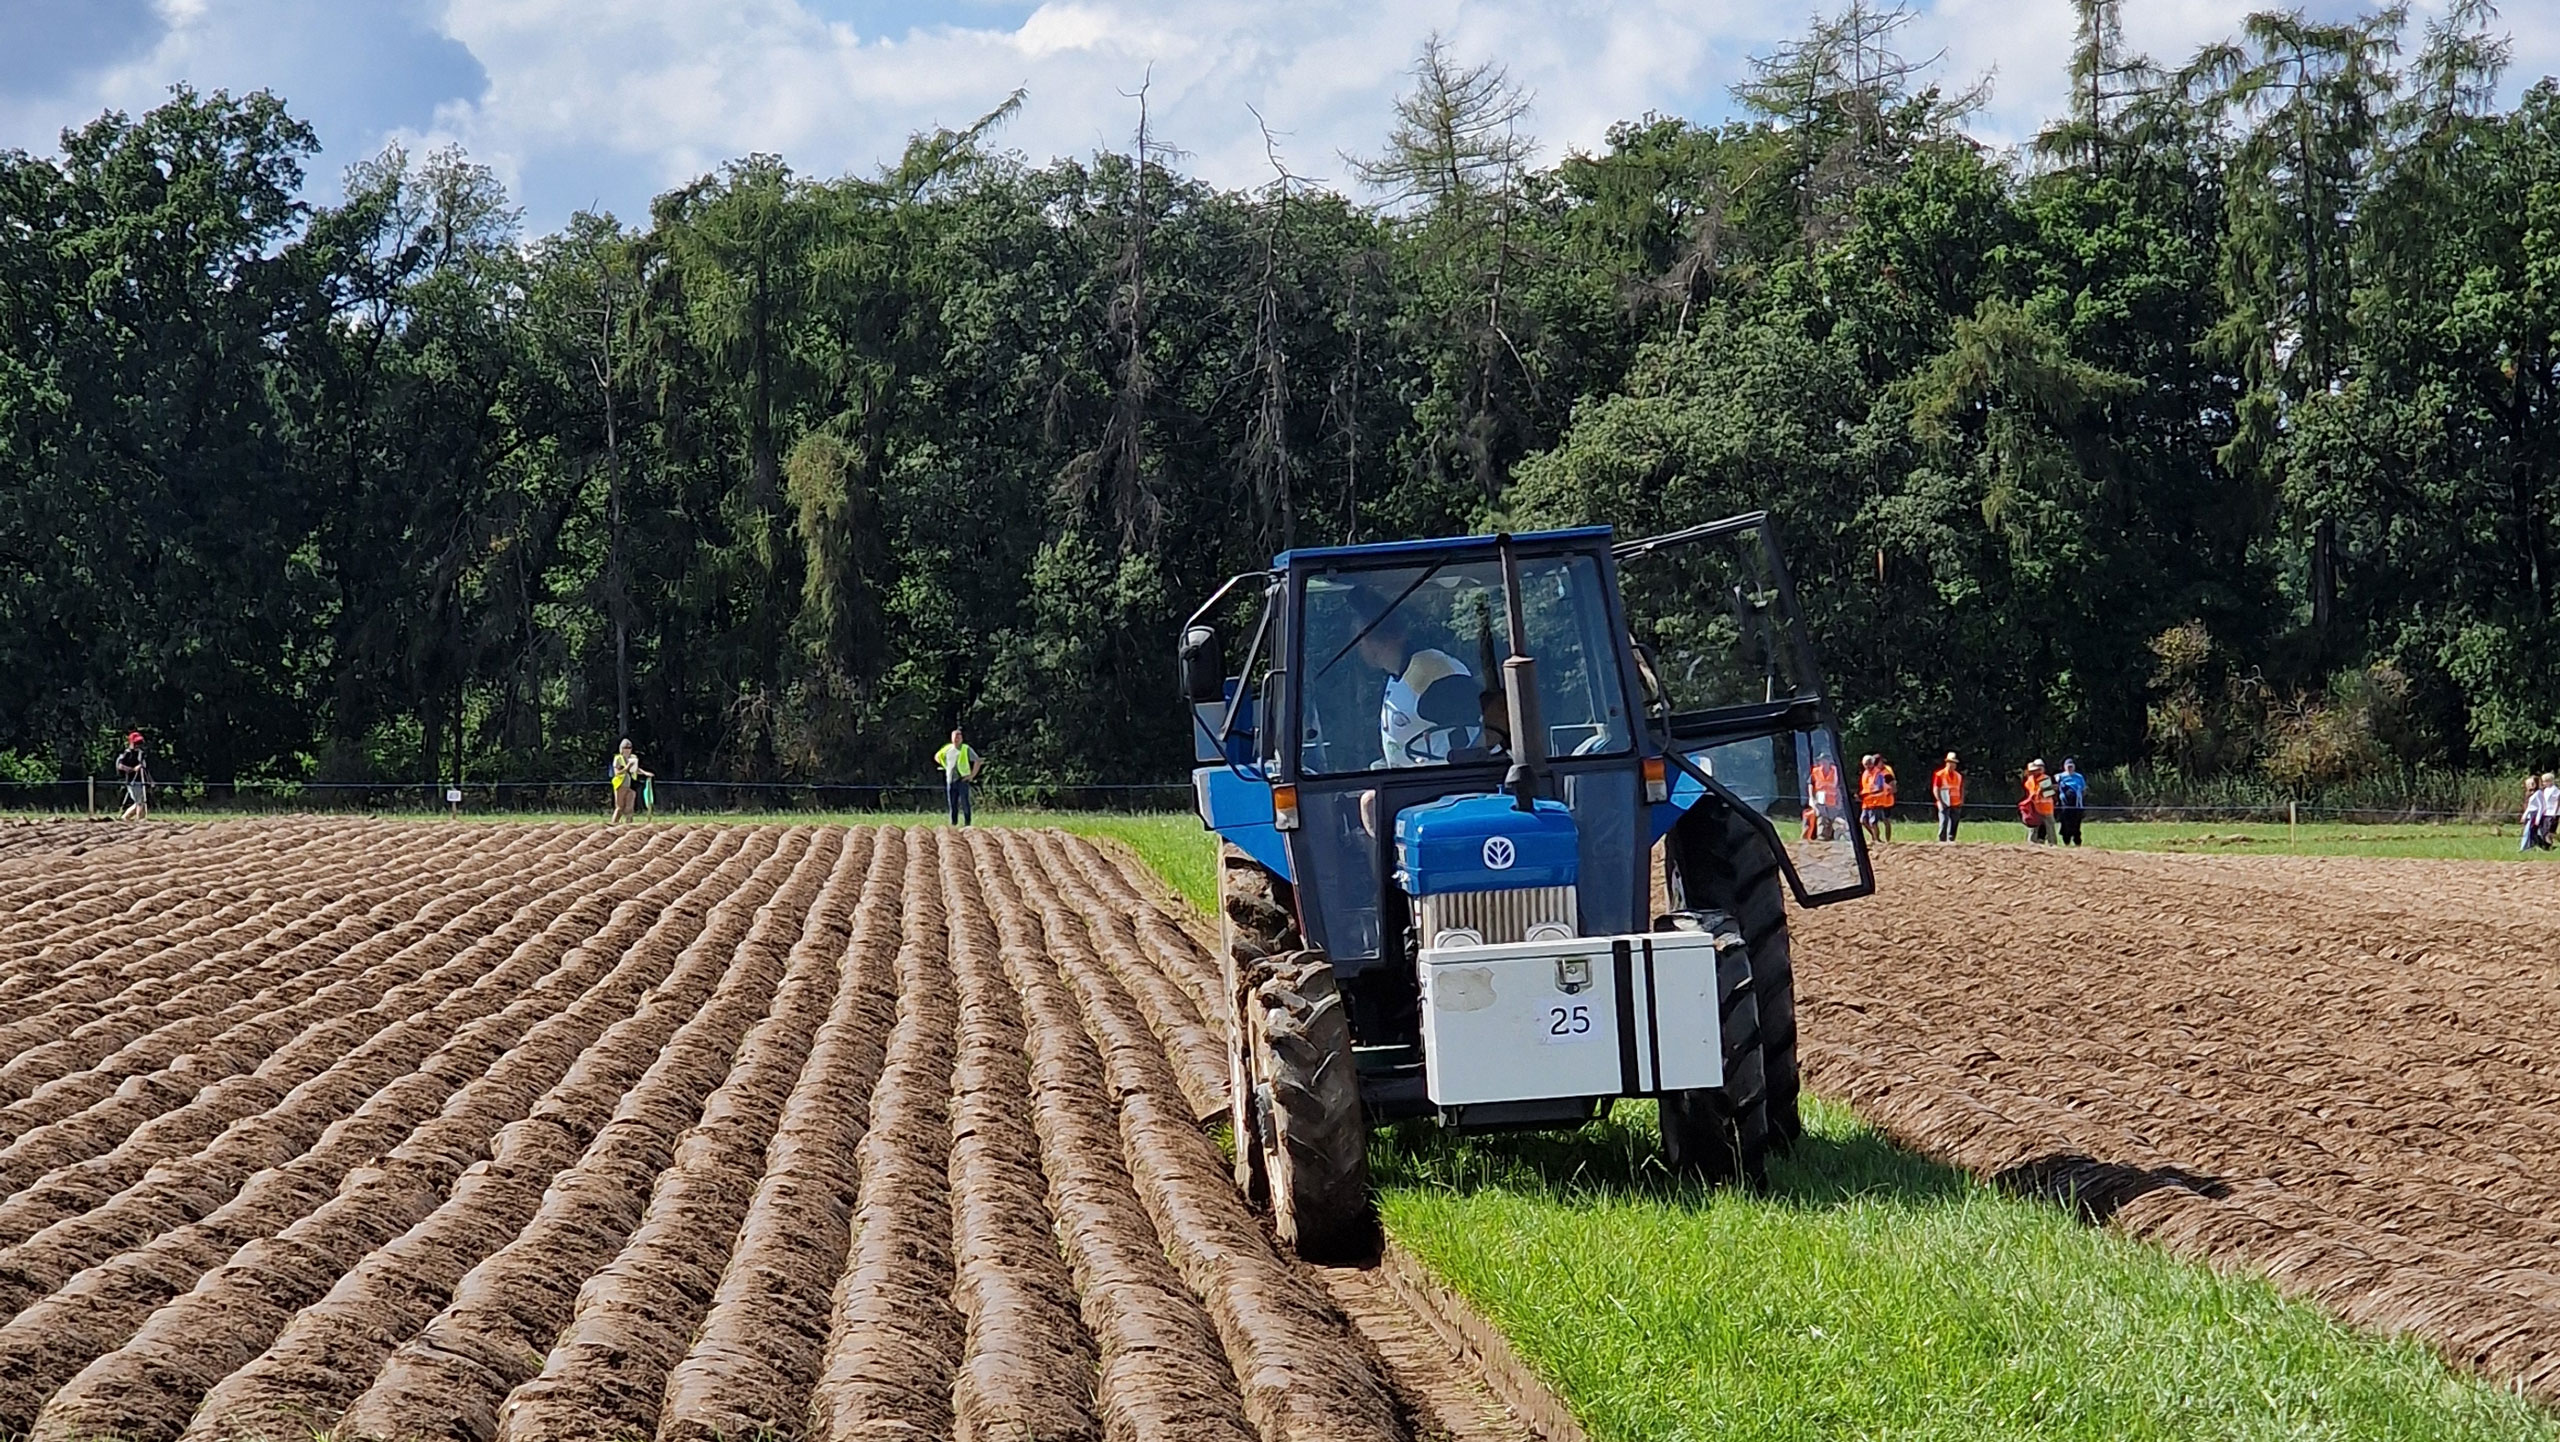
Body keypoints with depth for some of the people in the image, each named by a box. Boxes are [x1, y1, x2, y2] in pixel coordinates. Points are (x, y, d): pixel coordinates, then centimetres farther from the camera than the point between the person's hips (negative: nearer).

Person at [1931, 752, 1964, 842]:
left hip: (1956, 804, 5)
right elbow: (1935, 789, -5)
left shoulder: (1959, 776, 13)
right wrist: (1940, 801, -13)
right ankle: (1942, 840, -10)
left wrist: (1962, 800, 7)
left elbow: (1961, 789, 20)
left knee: (1954, 824, 7)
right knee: (1944, 822, -11)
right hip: (1944, 804, -5)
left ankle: (1951, 840, 14)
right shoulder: (1939, 775, -3)